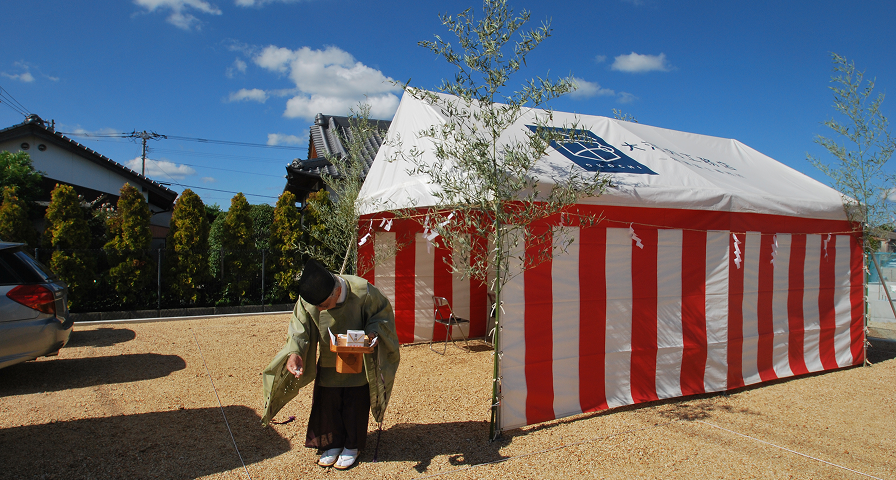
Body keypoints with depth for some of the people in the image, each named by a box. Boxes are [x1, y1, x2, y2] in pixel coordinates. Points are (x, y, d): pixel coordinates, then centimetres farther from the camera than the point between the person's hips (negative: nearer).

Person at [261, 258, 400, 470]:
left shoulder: (362, 292, -30)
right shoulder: (307, 299, -22)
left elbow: (383, 312, -12)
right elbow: (299, 330, -13)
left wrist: (372, 332, -29)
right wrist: (294, 353, -31)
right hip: (328, 363, 3)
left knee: (355, 405, 9)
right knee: (326, 405, 10)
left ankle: (352, 446, 30)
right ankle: (333, 444, 32)